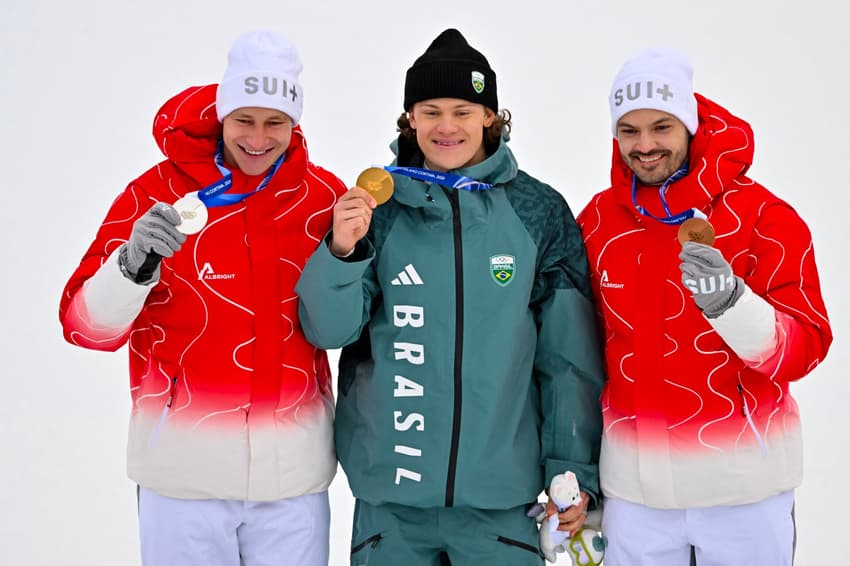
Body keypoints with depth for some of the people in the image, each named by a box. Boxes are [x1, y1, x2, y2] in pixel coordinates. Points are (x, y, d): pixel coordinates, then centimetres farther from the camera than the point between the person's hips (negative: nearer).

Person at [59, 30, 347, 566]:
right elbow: (86, 326, -8)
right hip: (184, 464, -1)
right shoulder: (156, 193, -6)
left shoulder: (326, 196, 0)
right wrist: (134, 263, -25)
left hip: (294, 467, 2)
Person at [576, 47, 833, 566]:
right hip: (634, 483, 3)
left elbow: (803, 351, -15)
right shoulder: (598, 221, 1)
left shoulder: (764, 215, -10)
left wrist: (727, 300, -33)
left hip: (742, 482, -2)